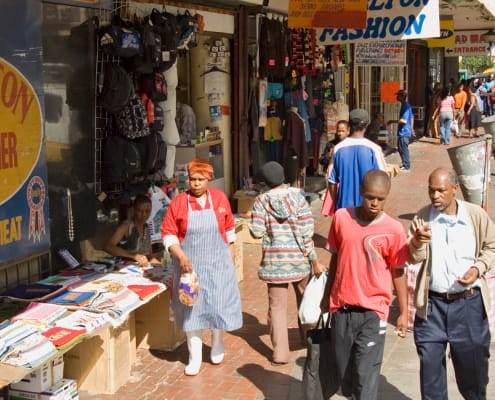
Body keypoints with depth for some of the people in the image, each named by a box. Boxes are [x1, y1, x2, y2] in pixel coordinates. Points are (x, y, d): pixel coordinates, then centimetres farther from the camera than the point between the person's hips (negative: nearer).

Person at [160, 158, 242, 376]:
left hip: (217, 262, 1)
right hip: (189, 264, -1)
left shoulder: (220, 198, 0)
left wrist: (231, 255, 11)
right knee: (191, 307, 5)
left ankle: (217, 345, 34)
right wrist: (180, 256, -18)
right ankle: (195, 358, 17)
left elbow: (229, 230, 10)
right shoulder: (178, 202, -6)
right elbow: (168, 234, -5)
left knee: (219, 303, 5)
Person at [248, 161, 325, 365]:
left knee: (277, 305, 5)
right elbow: (307, 232, -7)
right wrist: (314, 261, -2)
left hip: (274, 260, -1)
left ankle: (280, 353, 6)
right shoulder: (298, 198, -4)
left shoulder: (262, 201, -7)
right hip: (299, 258, 2)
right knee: (305, 298, 23)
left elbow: (256, 232, -9)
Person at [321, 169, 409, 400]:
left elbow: (397, 272, -1)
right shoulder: (341, 217, -1)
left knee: (366, 373, -7)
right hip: (341, 307, 4)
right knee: (341, 367, 14)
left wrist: (403, 313, 1)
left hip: (373, 311, -3)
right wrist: (327, 296, 18)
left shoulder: (393, 229, -10)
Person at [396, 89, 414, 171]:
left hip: (404, 132, -10)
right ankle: (405, 164, 27)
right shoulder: (407, 105, 10)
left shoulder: (405, 106, -20)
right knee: (401, 148, 18)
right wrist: (412, 128, 28)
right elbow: (412, 117, 21)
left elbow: (404, 120, -28)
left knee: (403, 149, 0)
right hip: (404, 131, 10)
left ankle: (406, 166, 9)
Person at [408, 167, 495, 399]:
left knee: (472, 361, 13)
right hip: (432, 303, 1)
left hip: (469, 302, 0)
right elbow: (414, 258, -8)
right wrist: (418, 242, -30)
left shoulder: (476, 215, -6)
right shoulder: (423, 217, -3)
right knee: (429, 362, 8)